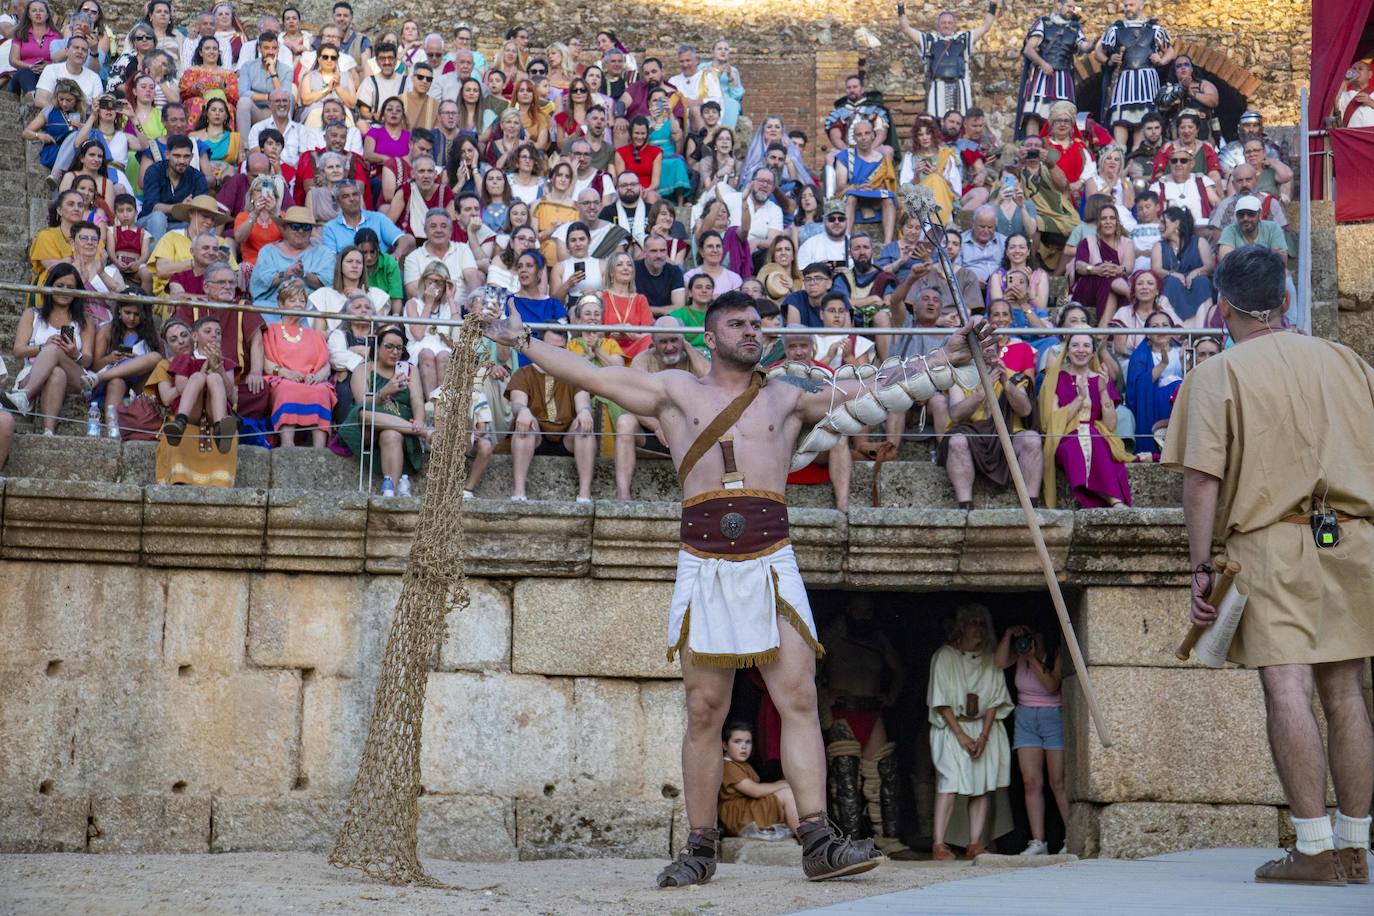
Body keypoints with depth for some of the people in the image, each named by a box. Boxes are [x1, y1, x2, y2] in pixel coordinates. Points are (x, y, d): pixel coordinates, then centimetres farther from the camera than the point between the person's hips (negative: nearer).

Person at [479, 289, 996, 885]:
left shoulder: (786, 398, 17)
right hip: (704, 564, -1)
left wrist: (946, 359, 17)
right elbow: (590, 377, 14)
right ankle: (701, 847, 8)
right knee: (704, 712, 1)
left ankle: (818, 841, -12)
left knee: (799, 698, -9)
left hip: (772, 562, 1)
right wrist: (522, 342, 12)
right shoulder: (677, 393, 14)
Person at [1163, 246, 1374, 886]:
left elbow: (1202, 479, -7)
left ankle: (1315, 847, -11)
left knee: (1287, 689, -7)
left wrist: (1200, 567, -4)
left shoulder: (1218, 373, 0)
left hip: (1270, 543, -4)